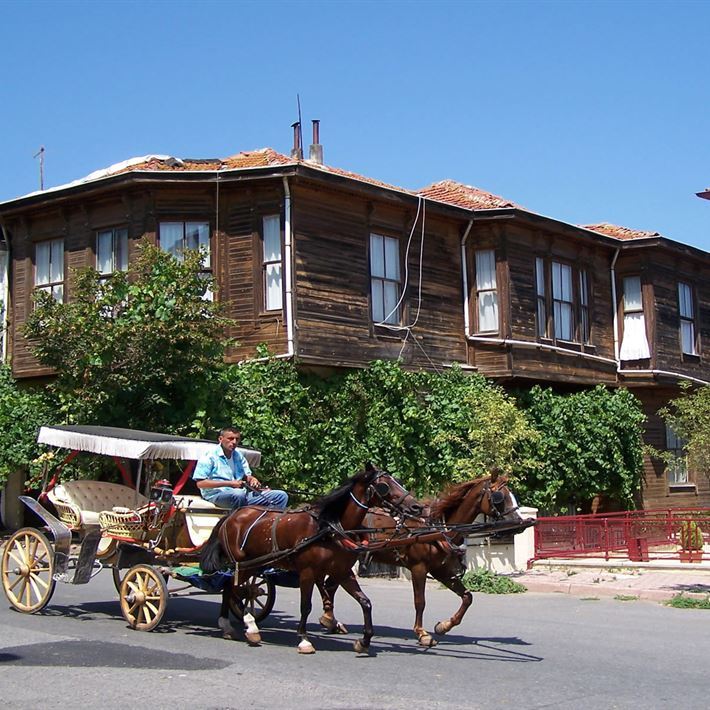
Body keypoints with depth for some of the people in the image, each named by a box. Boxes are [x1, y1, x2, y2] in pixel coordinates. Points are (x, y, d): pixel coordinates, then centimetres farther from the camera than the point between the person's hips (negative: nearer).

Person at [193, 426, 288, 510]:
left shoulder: (238, 455, 19)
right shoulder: (209, 456, -3)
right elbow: (200, 483, -11)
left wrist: (253, 480, -3)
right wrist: (229, 483, -16)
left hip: (242, 494, 7)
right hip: (218, 494, -7)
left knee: (281, 496, -5)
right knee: (238, 495, -43)